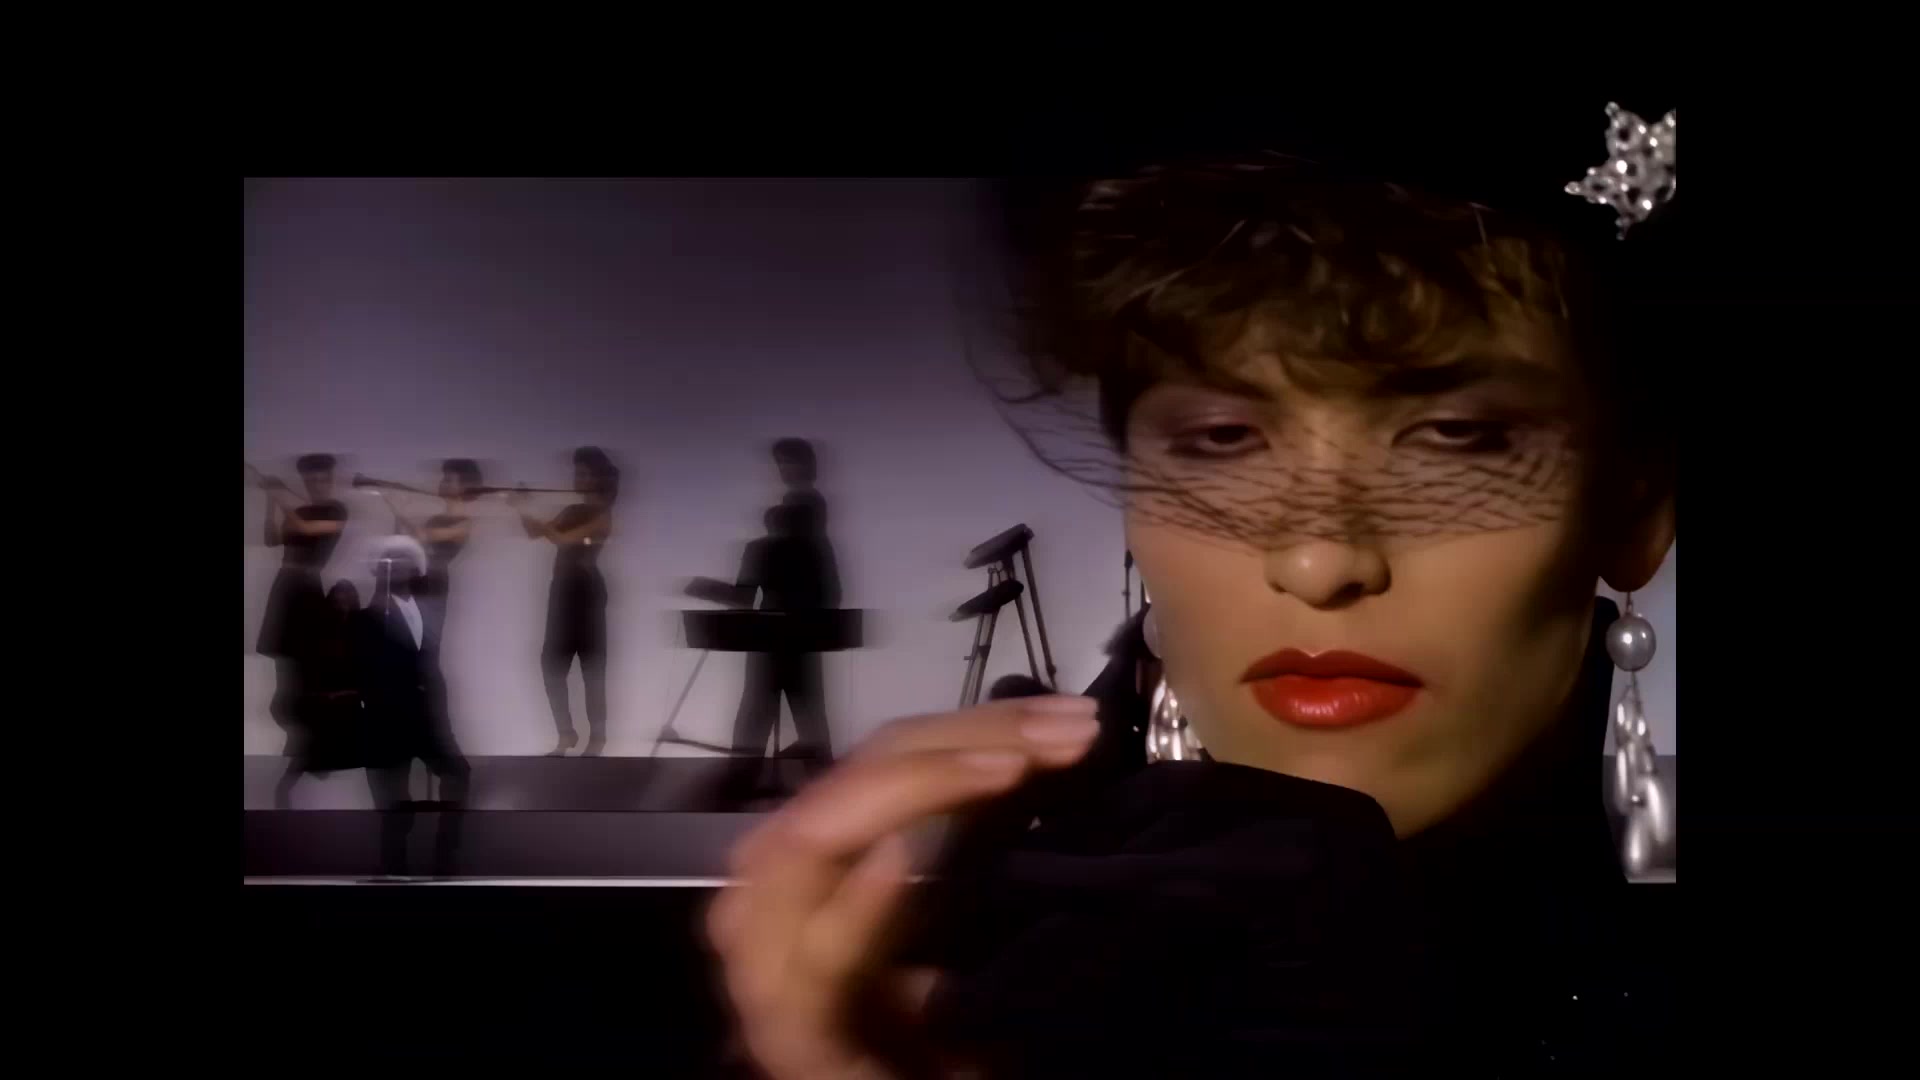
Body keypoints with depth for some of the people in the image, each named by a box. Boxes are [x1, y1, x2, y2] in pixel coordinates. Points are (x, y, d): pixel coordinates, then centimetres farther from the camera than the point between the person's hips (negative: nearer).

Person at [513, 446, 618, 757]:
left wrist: (527, 513, -19)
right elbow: (536, 532, 10)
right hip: (562, 590, 8)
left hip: (587, 591, -7)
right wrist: (524, 510, -5)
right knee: (552, 664, 6)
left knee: (592, 667, -2)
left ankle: (596, 738, 6)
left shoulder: (602, 515, -8)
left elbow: (563, 539, -20)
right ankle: (566, 733, 17)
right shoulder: (572, 511, 15)